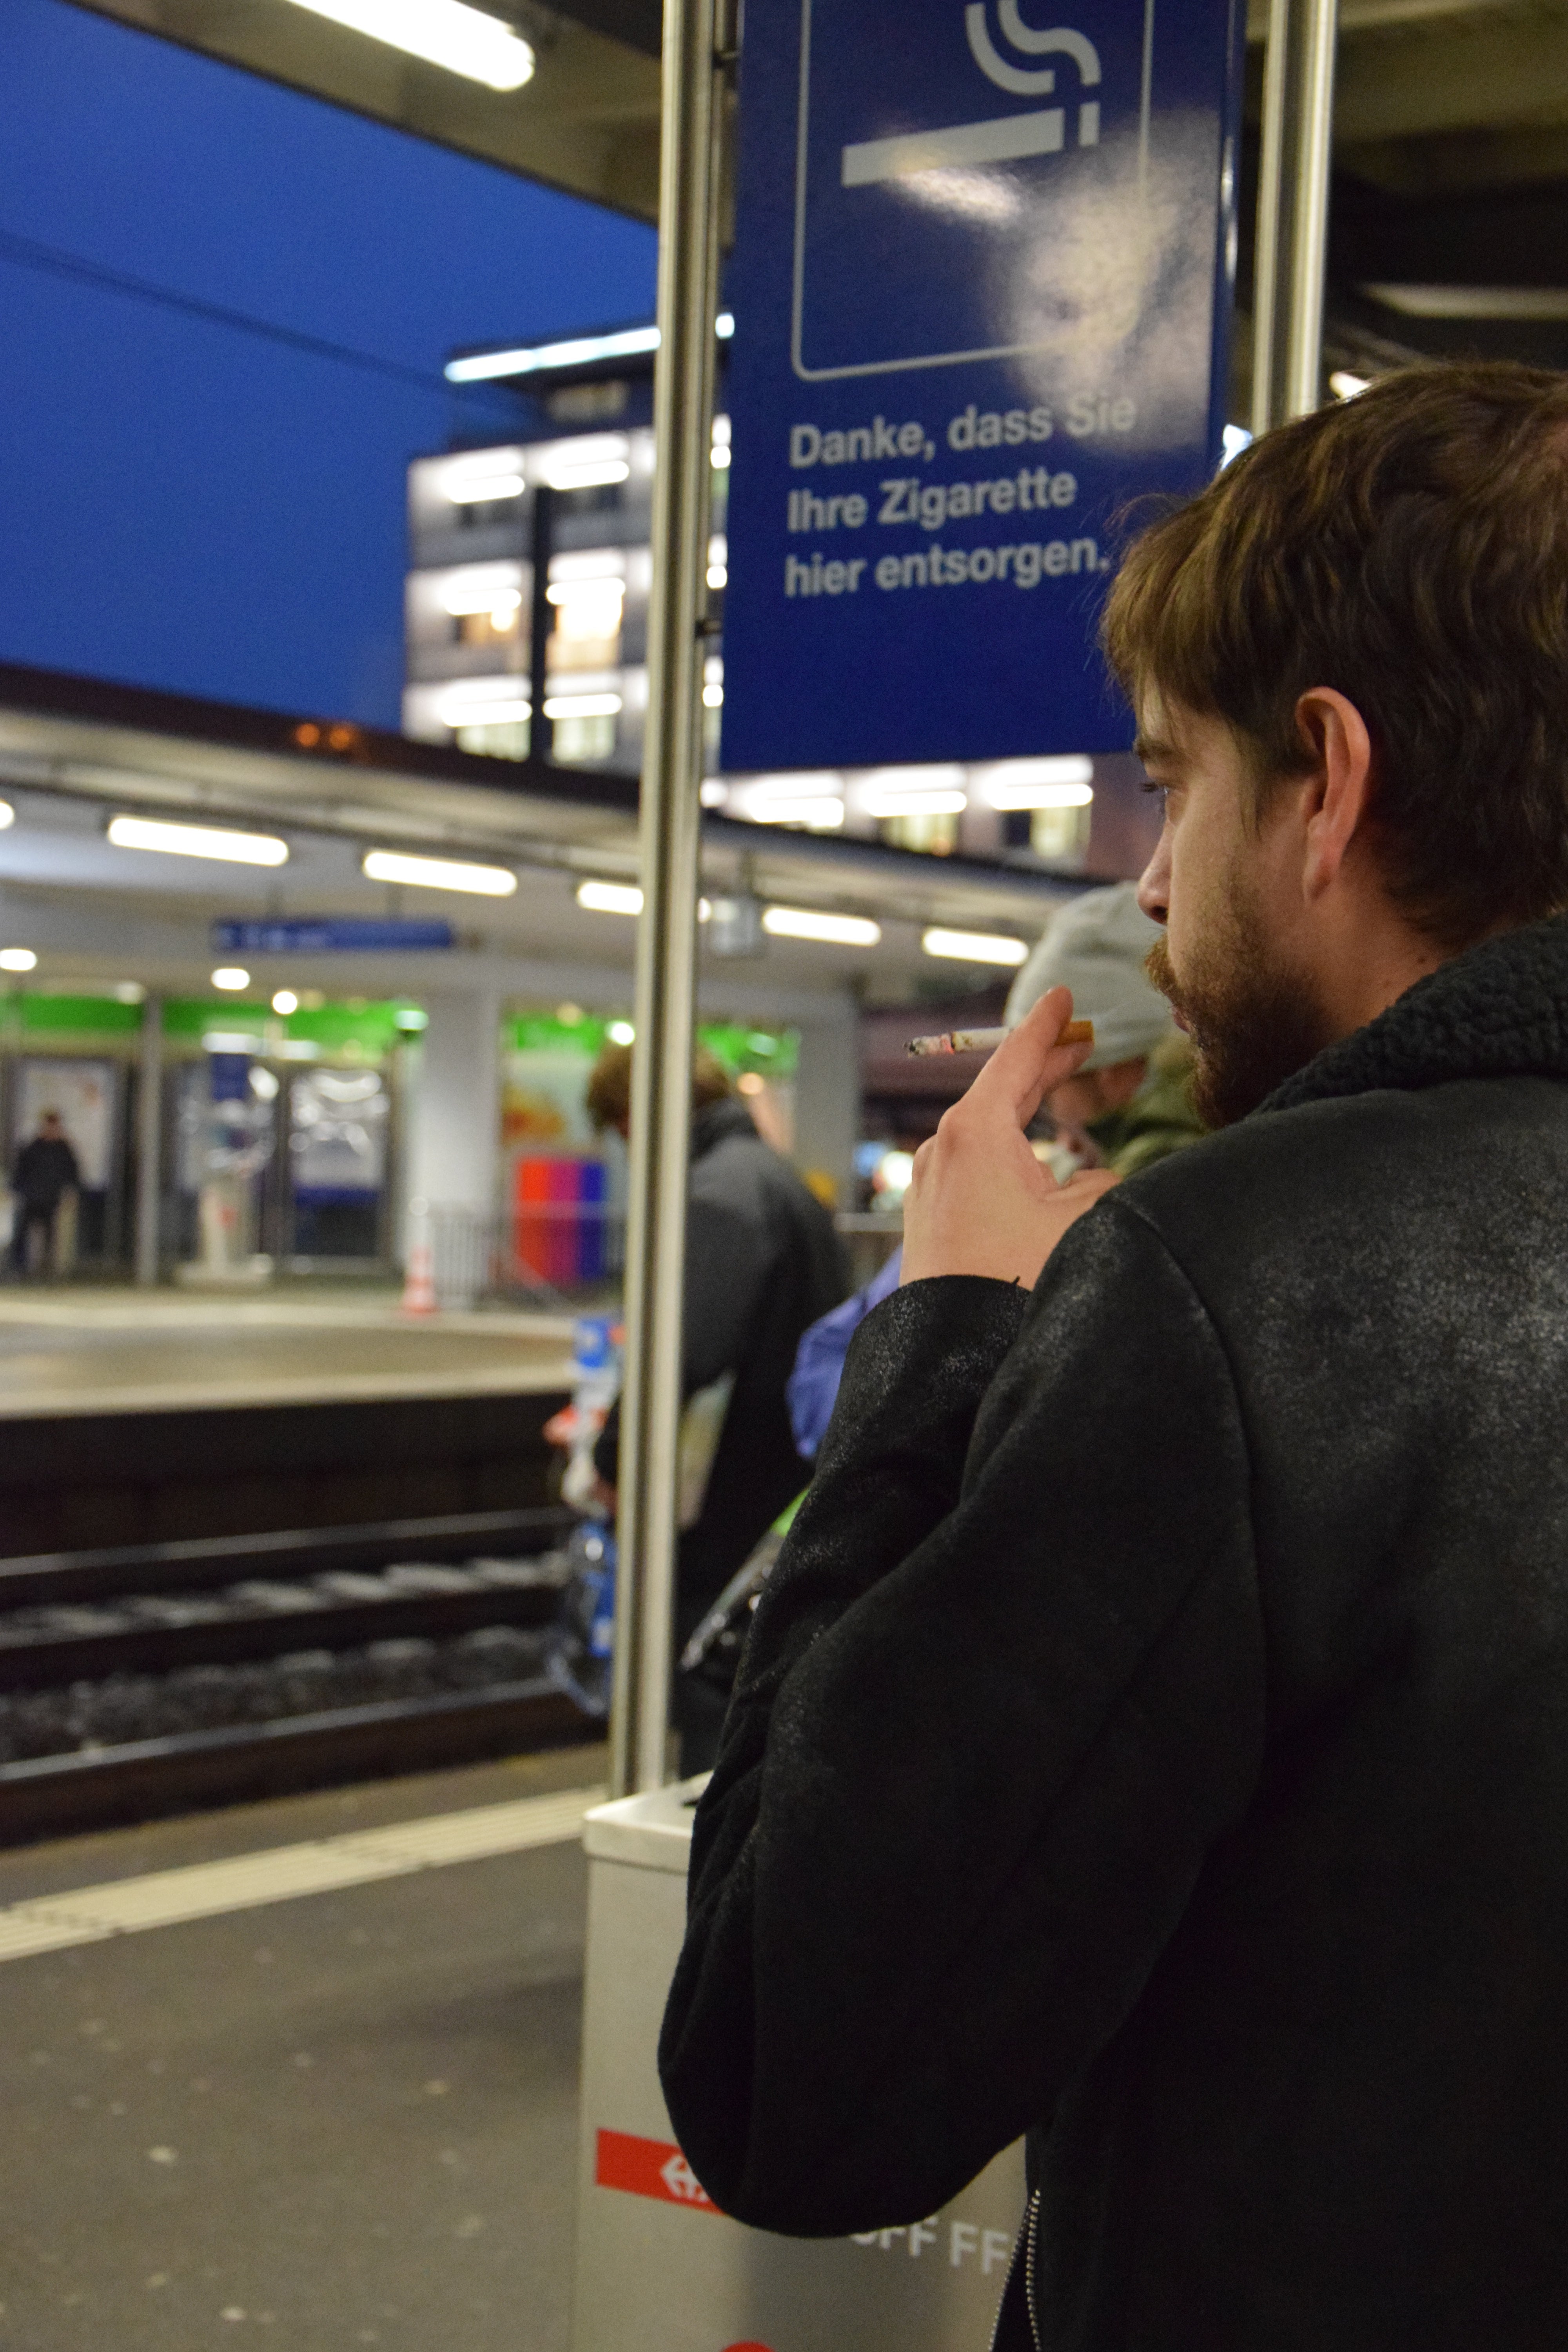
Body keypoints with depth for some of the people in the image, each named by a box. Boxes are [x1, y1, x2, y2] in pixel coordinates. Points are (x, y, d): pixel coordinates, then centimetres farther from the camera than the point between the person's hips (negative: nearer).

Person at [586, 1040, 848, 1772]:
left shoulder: (719, 1195, -16)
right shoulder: (783, 1182, 17)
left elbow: (683, 1353, -30)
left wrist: (615, 1459, -15)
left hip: (731, 1529, -10)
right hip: (793, 1517, 10)